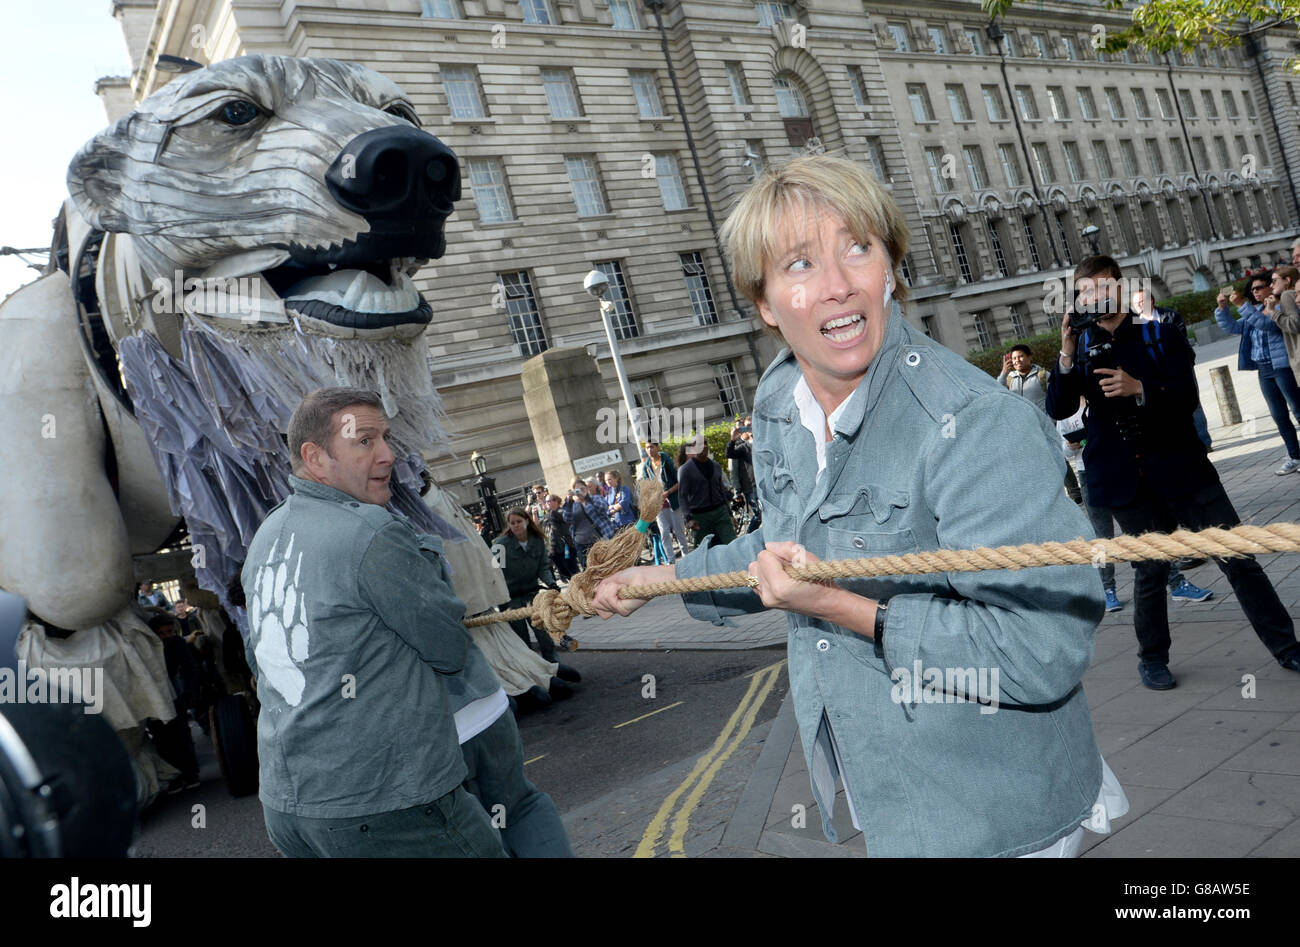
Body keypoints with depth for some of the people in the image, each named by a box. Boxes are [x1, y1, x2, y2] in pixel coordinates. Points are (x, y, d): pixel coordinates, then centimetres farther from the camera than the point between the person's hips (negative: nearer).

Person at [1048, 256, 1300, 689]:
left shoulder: (1159, 333, 3)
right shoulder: (1080, 348, 7)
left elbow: (1187, 396, -7)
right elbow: (1058, 409, -5)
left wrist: (1139, 389, -25)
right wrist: (1066, 359, -18)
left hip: (1181, 466, 0)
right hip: (1127, 479, 0)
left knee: (1238, 557, 2)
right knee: (1150, 571, 7)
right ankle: (1152, 658, 24)